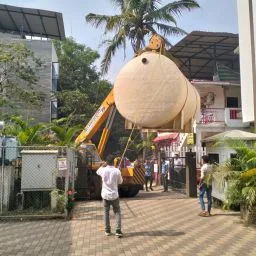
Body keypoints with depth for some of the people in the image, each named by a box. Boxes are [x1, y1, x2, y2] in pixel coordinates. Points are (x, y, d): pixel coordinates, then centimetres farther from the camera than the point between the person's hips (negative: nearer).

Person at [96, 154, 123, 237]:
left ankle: (107, 230, 21)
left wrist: (103, 165, 25)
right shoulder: (117, 171, -13)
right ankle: (118, 230, 1)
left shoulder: (103, 170, -8)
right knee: (117, 212, 10)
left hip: (105, 195, 2)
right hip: (114, 195, -1)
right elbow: (120, 181, 2)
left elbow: (97, 172, 17)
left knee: (106, 212, 16)